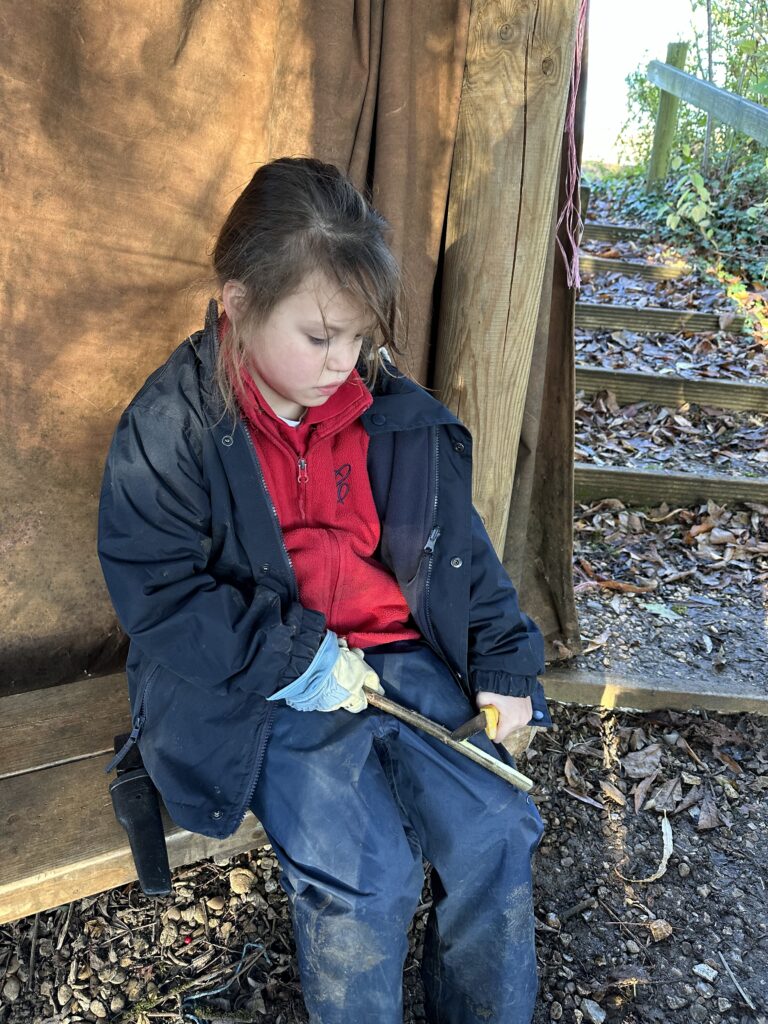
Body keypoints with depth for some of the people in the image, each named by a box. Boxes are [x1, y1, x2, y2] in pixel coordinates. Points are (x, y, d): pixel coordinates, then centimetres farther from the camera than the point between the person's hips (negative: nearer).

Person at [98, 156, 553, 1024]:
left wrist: (503, 663, 2)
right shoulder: (168, 429, -12)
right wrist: (294, 658, -17)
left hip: (397, 653, 4)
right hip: (257, 691, -3)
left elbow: (455, 545, 7)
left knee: (495, 830, -7)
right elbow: (156, 594, -13)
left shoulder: (395, 414, 0)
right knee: (367, 872, -18)